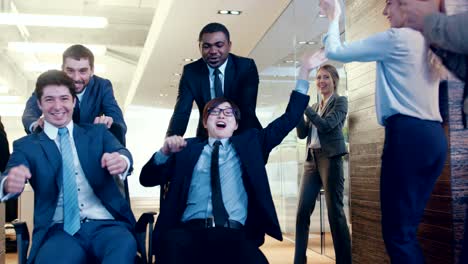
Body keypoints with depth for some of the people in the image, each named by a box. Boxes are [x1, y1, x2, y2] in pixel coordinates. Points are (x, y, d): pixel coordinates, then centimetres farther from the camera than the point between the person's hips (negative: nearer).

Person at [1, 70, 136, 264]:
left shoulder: (98, 133, 15)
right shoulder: (26, 146, 13)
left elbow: (122, 155, -3)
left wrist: (121, 161, -29)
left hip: (105, 225, 1)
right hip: (60, 230, 0)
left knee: (124, 247, -33)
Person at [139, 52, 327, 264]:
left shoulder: (249, 143, 23)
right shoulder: (188, 148, 19)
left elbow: (288, 120, 18)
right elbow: (147, 179, 16)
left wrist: (304, 73, 13)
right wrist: (165, 152, -4)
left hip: (234, 235, 1)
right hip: (189, 231, -1)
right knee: (173, 245, -37)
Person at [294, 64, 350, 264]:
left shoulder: (340, 102, 2)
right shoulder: (315, 107, 20)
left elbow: (327, 125, -13)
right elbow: (302, 133, 12)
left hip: (330, 159, -6)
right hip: (312, 160, 6)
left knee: (335, 212, -5)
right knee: (302, 211, 0)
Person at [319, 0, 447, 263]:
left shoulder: (396, 37, -5)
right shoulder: (429, 41, 19)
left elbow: (334, 51, 0)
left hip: (408, 134, -9)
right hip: (434, 135, 9)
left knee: (397, 231, -7)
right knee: (407, 227, 12)